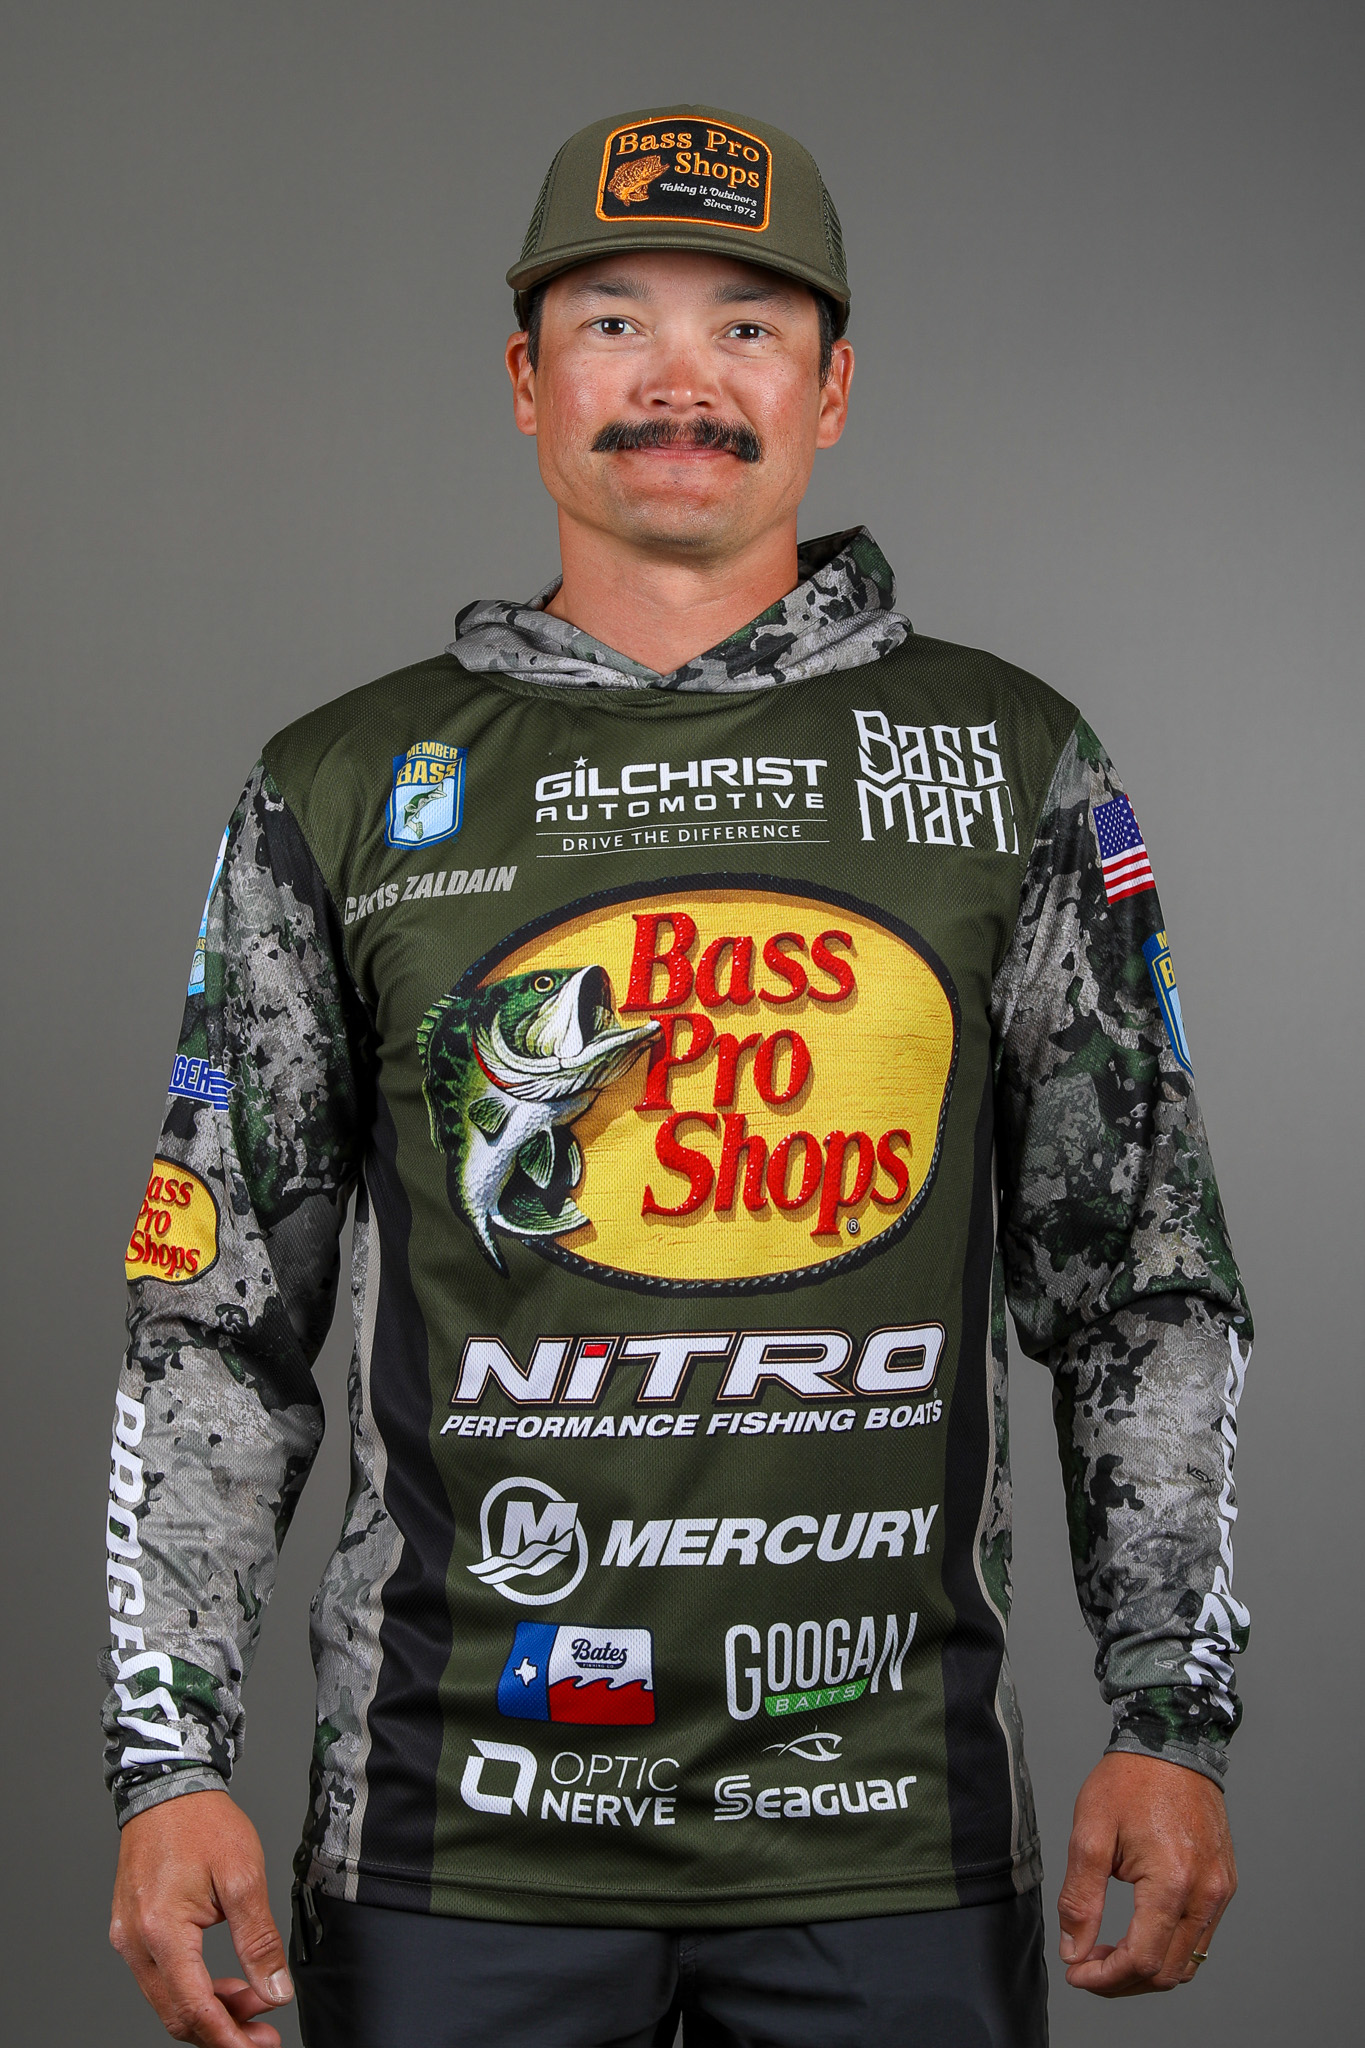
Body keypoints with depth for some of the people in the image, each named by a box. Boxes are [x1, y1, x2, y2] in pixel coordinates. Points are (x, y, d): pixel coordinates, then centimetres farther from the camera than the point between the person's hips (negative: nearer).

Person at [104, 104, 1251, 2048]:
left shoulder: (1015, 762, 6)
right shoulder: (342, 794, 5)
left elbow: (1144, 1279, 8)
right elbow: (217, 1318, 6)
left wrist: (1172, 1719, 0)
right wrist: (172, 1761, -2)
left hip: (891, 1827, 1)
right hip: (465, 1837, 0)